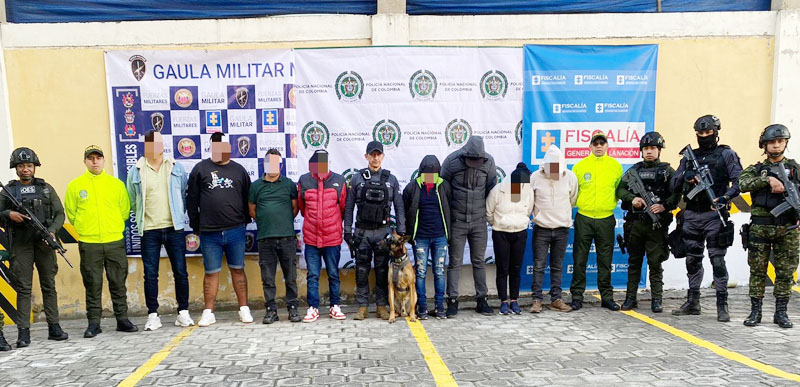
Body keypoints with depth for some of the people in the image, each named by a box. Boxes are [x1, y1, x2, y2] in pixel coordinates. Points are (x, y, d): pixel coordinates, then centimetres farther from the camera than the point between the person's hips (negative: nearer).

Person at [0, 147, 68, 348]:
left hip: (44, 243, 1)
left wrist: (52, 231, -9)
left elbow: (59, 213, 6)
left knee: (49, 285, 5)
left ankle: (54, 327, 11)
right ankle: (23, 331, 5)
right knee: (23, 288, 0)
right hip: (20, 246, -1)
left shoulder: (46, 188, 8)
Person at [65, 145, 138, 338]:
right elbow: (71, 213, 11)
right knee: (93, 285, 4)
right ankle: (93, 323, 13)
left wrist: (114, 227, 10)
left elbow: (125, 210, 13)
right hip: (88, 243, -1)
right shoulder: (75, 185, 4)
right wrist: (85, 228, 9)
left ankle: (122, 319, 16)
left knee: (118, 283, 6)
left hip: (115, 242, 1)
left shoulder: (116, 183, 6)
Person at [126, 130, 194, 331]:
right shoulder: (136, 171, 2)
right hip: (149, 231, -1)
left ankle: (183, 312, 14)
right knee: (150, 274, 3)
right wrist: (144, 218, 11)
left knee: (180, 272, 3)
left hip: (174, 228, 1)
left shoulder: (176, 168, 6)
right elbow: (132, 201, 10)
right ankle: (153, 315, 14)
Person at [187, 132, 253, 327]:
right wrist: (195, 225, 4)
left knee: (238, 269, 9)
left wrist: (245, 221, 9)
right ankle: (208, 312, 16)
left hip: (236, 231, 1)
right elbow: (191, 199, 5)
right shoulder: (201, 169, 4)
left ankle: (244, 309, 16)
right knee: (211, 273, 7)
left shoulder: (239, 170, 9)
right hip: (209, 233, -1)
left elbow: (248, 199, 13)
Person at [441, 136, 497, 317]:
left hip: (479, 221, 2)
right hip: (457, 221, -2)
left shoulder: (489, 162, -5)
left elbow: (492, 188, 9)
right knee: (455, 262, 2)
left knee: (479, 262, 10)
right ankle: (452, 301, 11)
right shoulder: (452, 161, -11)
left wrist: (487, 210, 9)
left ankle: (481, 300, 20)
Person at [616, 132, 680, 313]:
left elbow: (676, 194, -2)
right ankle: (630, 298, 17)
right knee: (634, 262, 10)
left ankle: (657, 300, 11)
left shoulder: (667, 171, 4)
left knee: (655, 263, 2)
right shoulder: (634, 170, 11)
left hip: (657, 225, -3)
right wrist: (632, 199, -8)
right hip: (635, 223, 3)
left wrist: (664, 206, -17)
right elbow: (620, 189, 9)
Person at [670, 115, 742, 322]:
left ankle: (722, 305, 2)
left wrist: (725, 198, -22)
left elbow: (739, 181, -7)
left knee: (717, 260, -5)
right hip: (691, 215, 5)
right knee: (692, 260, 10)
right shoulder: (689, 157, 14)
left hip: (714, 214, -4)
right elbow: (673, 185, 11)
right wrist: (685, 177, -9)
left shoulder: (726, 154, 2)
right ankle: (693, 302, 20)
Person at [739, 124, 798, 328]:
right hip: (760, 227, -1)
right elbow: (743, 183, -12)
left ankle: (781, 312, 15)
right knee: (757, 271, 4)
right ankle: (755, 311, 11)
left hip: (787, 229, 1)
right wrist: (768, 179, -22)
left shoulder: (795, 168, 10)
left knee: (786, 272, 5)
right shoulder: (756, 169, 8)